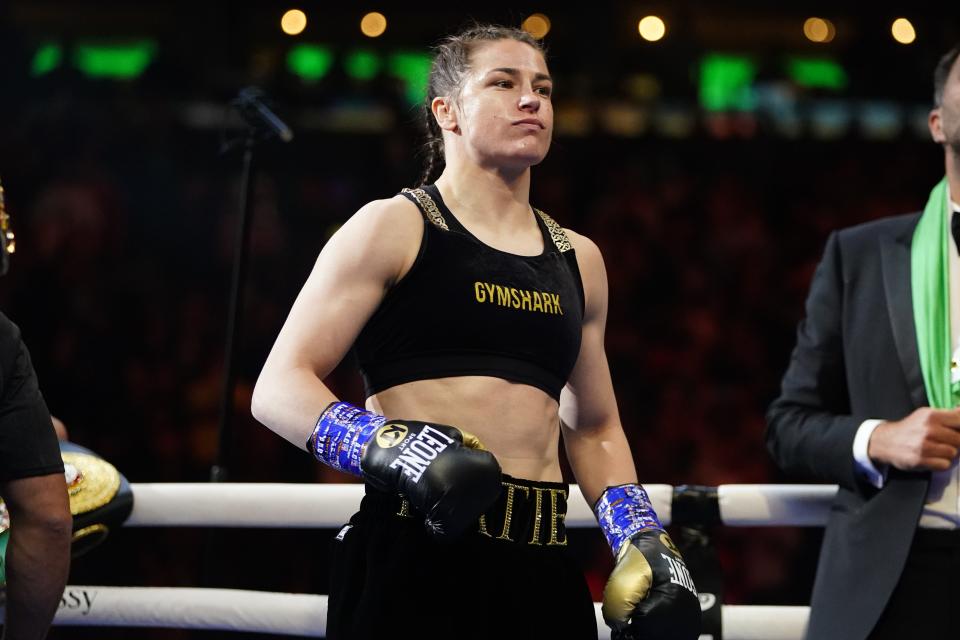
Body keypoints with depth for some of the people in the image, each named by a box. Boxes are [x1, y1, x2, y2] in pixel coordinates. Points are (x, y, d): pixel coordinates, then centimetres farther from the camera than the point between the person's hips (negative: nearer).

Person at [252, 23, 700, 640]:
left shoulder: (578, 260, 18)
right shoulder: (393, 229, 1)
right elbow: (280, 389, -5)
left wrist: (642, 542, 12)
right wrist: (388, 446, -21)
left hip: (543, 564, 5)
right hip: (415, 550, -5)